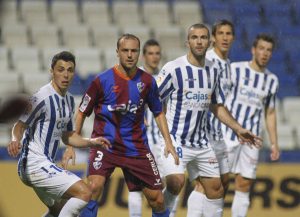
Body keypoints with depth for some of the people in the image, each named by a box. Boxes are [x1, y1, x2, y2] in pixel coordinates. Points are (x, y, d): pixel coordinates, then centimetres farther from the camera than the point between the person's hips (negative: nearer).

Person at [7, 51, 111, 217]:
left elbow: (68, 136, 21)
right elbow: (20, 125, -21)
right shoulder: (43, 98, -15)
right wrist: (16, 140, -42)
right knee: (84, 192, -19)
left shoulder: (69, 100, 14)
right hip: (35, 164, -10)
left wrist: (91, 142, 6)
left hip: (45, 164, 10)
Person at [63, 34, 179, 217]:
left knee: (157, 200, 2)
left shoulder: (147, 81, 0)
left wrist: (168, 142, 6)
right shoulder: (103, 80, -9)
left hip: (137, 147, 3)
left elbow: (158, 112, 14)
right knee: (94, 187, -27)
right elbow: (82, 113, 0)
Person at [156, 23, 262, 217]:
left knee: (215, 188, 7)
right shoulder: (174, 69, -11)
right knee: (176, 182, -26)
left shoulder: (213, 70, 8)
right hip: (175, 139, -6)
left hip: (201, 141, 6)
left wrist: (238, 129, 13)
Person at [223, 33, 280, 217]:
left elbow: (270, 113, 18)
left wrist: (274, 143, 13)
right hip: (228, 133, -4)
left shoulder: (272, 81, 11)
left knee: (244, 185, 4)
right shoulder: (235, 70, -3)